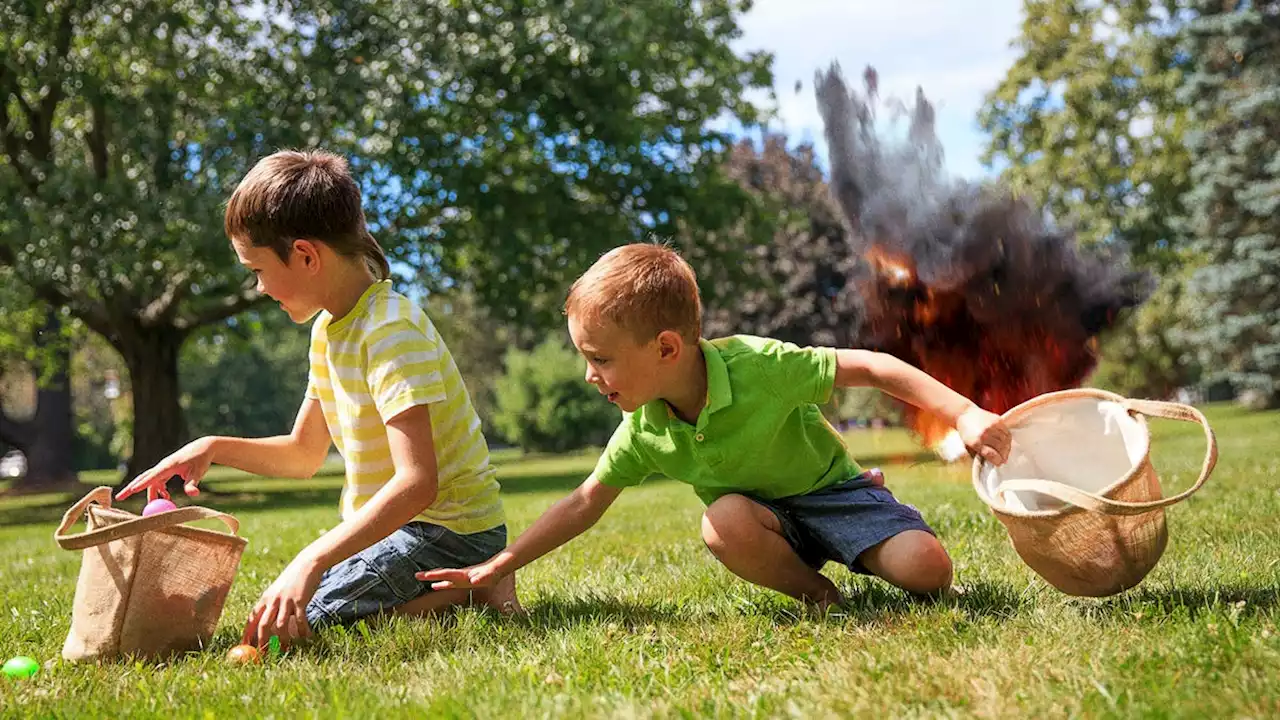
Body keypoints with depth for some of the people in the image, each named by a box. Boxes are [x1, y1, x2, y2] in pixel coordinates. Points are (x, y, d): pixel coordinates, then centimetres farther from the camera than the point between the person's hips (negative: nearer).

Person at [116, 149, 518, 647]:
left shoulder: (391, 330, -24)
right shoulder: (329, 328, 7)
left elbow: (417, 482, -34)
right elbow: (303, 455, 17)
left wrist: (310, 563, -42)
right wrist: (215, 448, 0)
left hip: (450, 532, -10)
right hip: (396, 526, 10)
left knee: (288, 623, -18)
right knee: (271, 610, 18)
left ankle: (474, 589, -8)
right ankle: (462, 582, 11)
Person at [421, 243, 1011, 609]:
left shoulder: (760, 365, -31)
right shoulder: (642, 431, -14)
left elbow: (870, 367, -25)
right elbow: (583, 504, -3)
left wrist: (967, 415, -32)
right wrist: (495, 568, -6)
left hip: (828, 489, -3)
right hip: (765, 516, 3)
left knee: (927, 569, -26)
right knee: (724, 521, -34)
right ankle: (814, 593, -7)